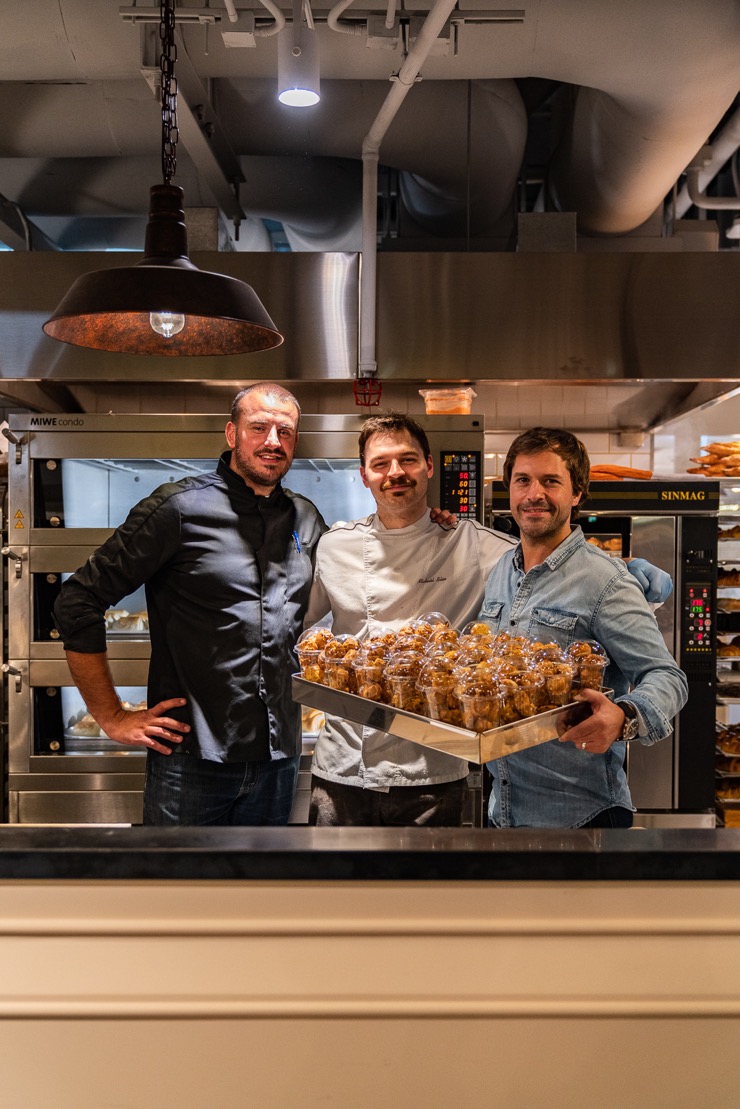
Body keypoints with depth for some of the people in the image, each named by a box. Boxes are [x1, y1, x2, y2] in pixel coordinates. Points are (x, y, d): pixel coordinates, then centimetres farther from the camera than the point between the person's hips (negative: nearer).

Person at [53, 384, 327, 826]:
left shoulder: (307, 520, 7)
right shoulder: (180, 508, -9)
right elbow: (78, 603, -9)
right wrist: (113, 718, -7)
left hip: (279, 756, 5)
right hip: (192, 758, -4)